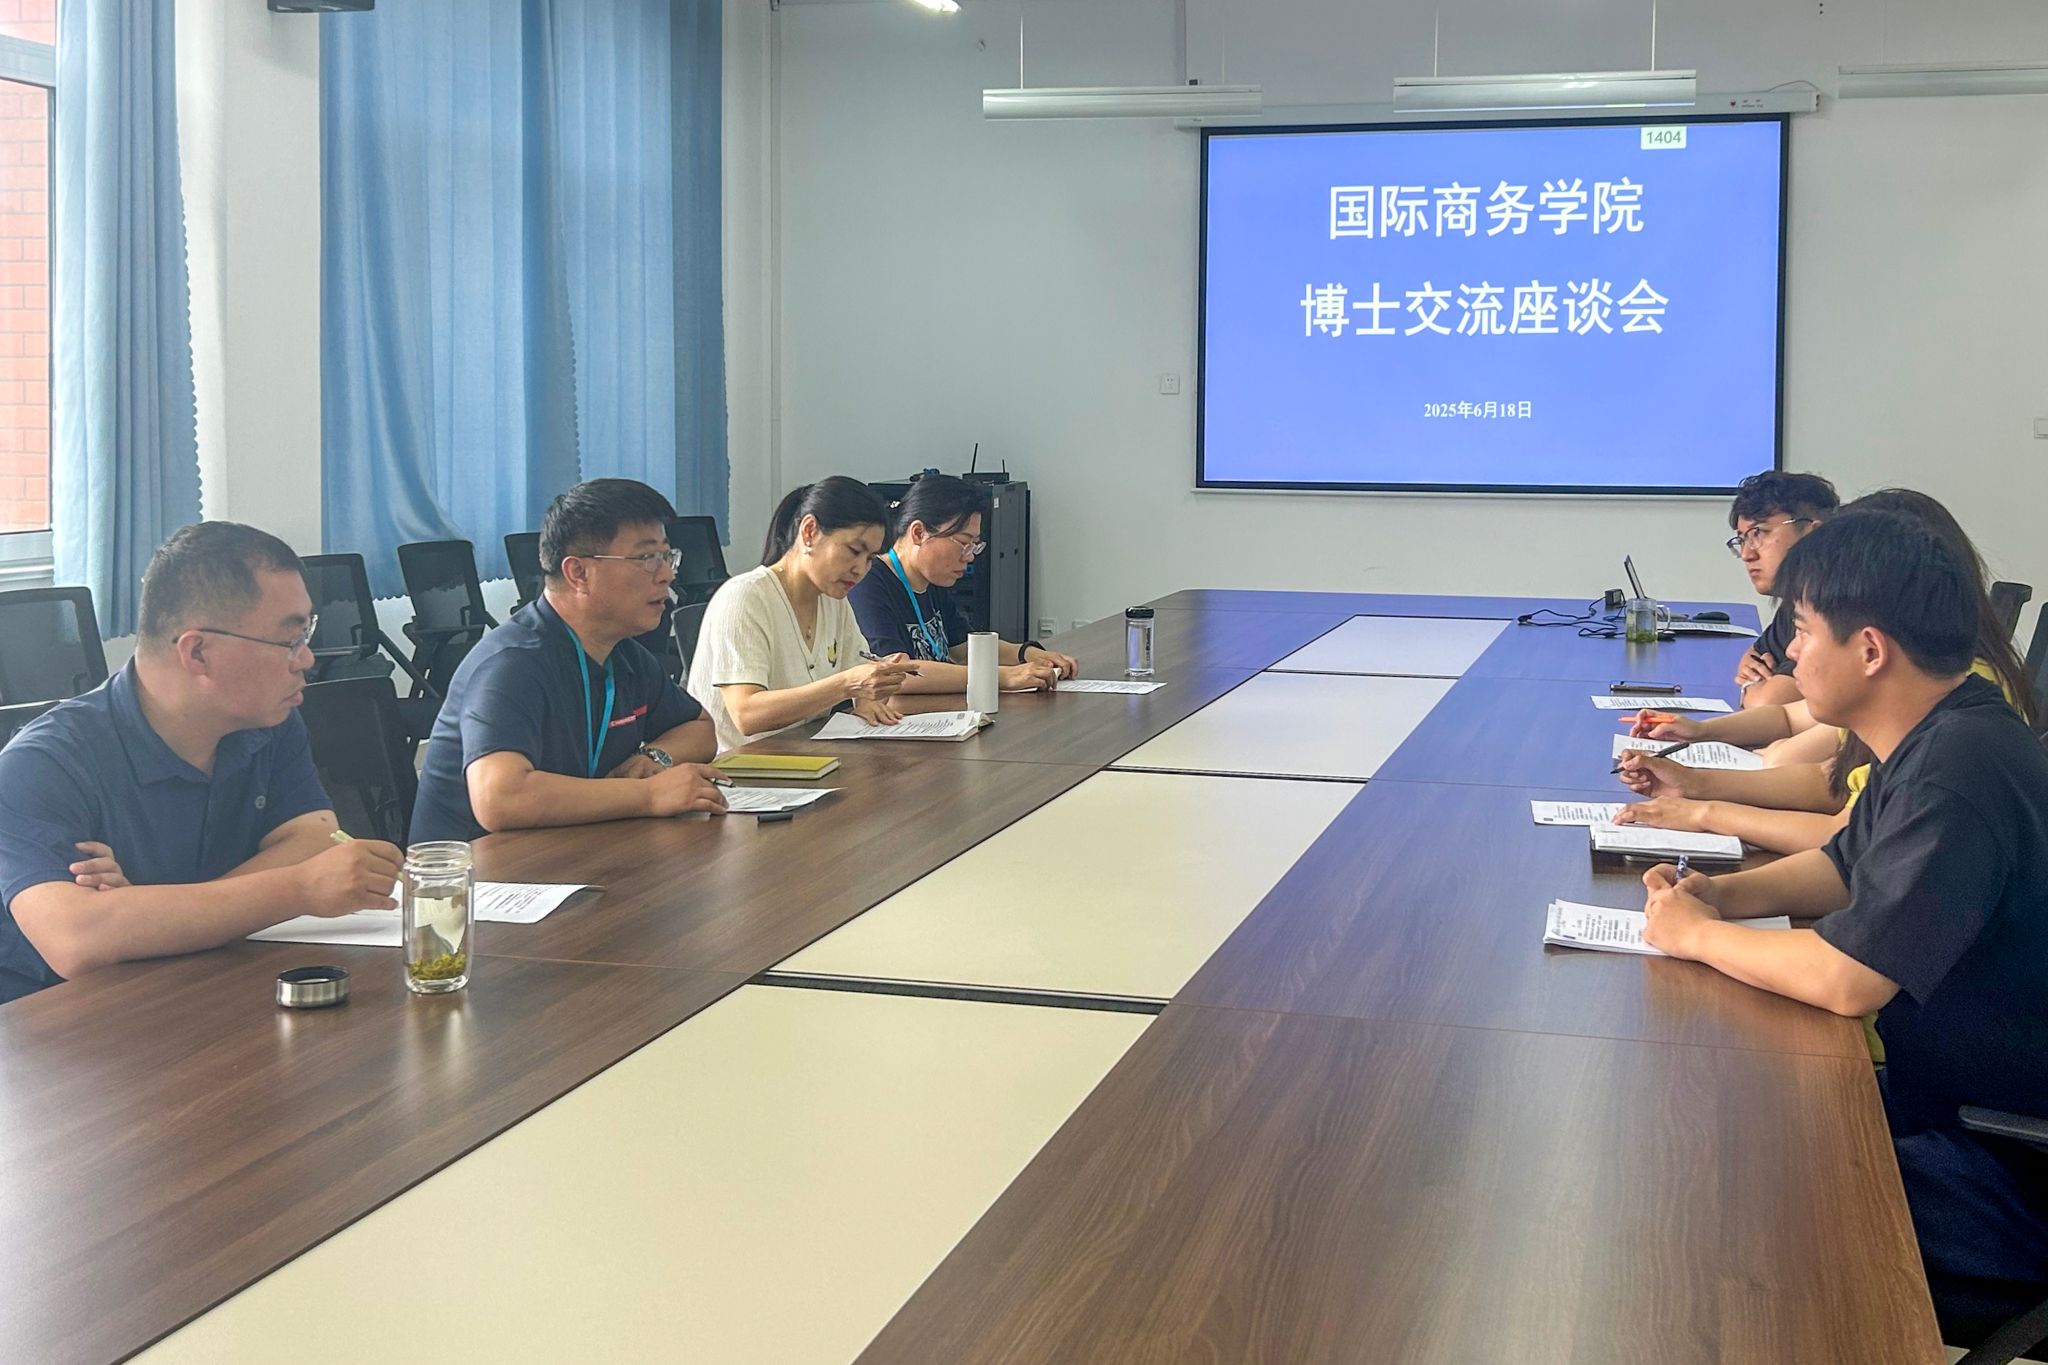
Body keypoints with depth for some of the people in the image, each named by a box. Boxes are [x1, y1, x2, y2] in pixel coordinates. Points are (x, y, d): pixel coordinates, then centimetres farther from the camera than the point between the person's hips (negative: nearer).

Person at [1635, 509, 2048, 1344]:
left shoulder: (1957, 771, -28)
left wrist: (1697, 935, -13)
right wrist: (1723, 894, 0)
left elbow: (1846, 978, -30)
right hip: (1946, 1099, 9)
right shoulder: (1932, 743, 3)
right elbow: (1847, 866, 19)